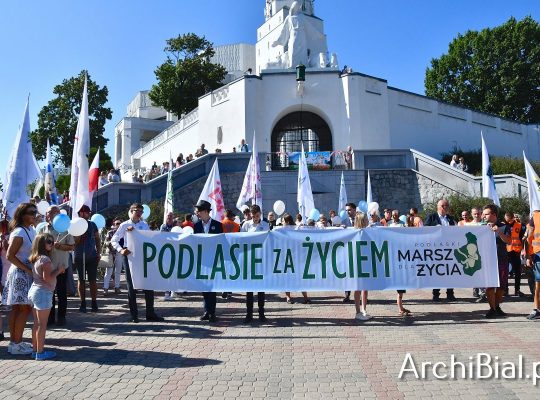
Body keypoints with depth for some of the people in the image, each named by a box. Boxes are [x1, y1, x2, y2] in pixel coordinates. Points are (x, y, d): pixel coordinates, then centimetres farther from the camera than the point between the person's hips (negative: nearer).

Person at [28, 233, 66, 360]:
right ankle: (40, 352, 4)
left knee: (36, 323, 16)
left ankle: (34, 349, 24)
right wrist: (58, 270, -10)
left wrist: (57, 270, 10)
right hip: (43, 293, -9)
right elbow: (47, 278, -24)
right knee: (42, 324, -2)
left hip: (34, 290, 10)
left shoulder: (35, 258, 12)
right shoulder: (45, 259, -17)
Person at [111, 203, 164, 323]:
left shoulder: (144, 225, 9)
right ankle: (134, 315, 15)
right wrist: (120, 250, -16)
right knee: (131, 286, 5)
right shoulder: (124, 225, 1)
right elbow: (113, 240, 0)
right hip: (129, 256, -2)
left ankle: (150, 313, 13)